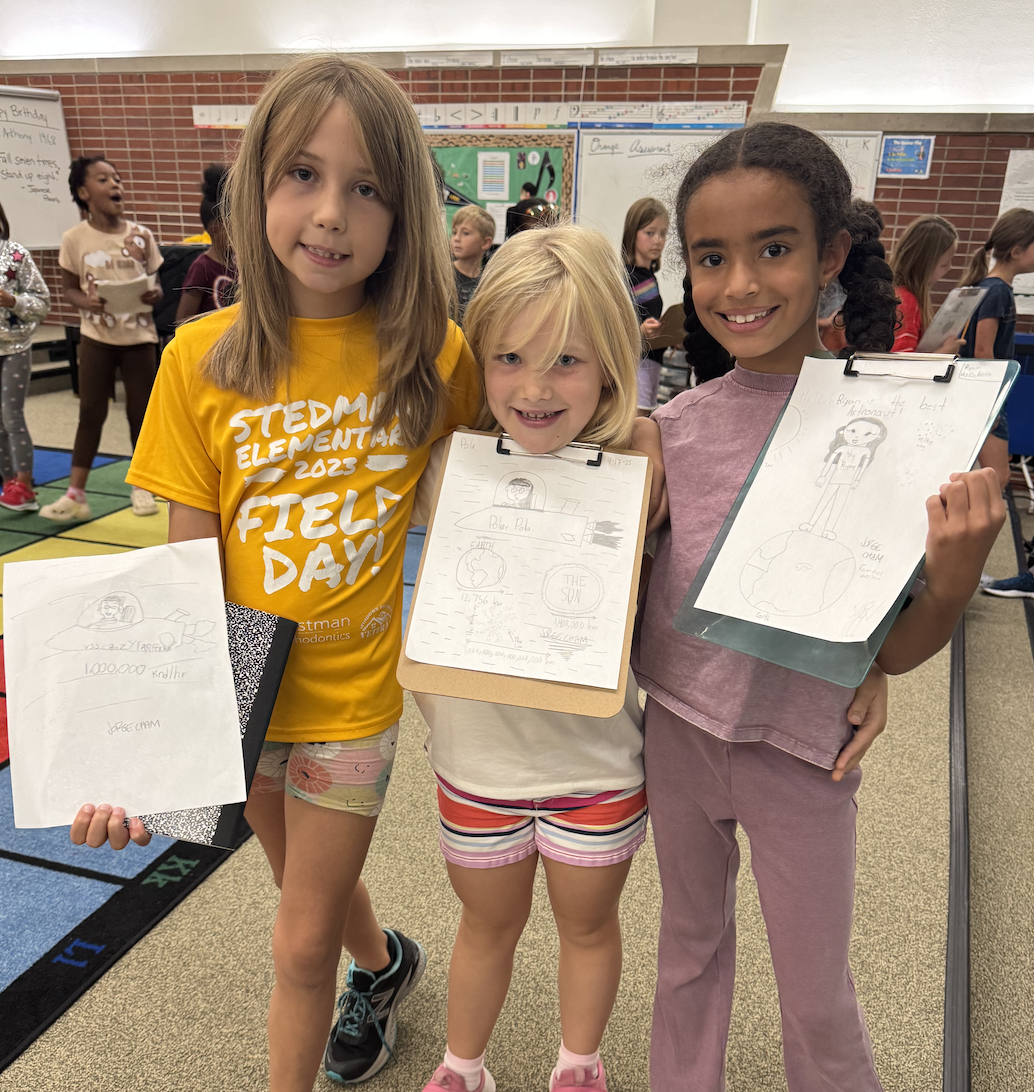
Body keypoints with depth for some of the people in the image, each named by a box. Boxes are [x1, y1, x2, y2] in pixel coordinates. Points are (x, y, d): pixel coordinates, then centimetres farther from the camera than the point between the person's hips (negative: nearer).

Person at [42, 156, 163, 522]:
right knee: (91, 412, 1)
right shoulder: (75, 238, -2)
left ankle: (141, 487, 23)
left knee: (141, 412, 7)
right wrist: (86, 302, -18)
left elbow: (156, 283, 8)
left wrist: (154, 295, -14)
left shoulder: (141, 235, 3)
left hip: (139, 335, 1)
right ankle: (75, 494, 7)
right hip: (97, 337, -1)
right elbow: (68, 287, 2)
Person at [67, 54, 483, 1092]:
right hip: (241, 690, 3)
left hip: (355, 694, -2)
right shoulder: (200, 359, -11)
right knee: (310, 889, 27)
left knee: (300, 944, 11)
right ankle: (384, 963, 61)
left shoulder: (436, 356, -13)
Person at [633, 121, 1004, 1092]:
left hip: (802, 752, -2)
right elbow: (630, 587, 4)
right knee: (689, 950, 25)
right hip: (678, 732, 3)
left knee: (816, 998, 16)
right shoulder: (672, 429, -8)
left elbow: (895, 651, -10)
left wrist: (955, 579, -28)